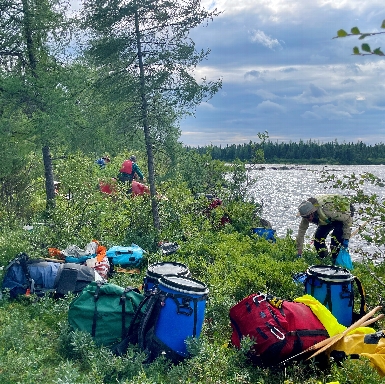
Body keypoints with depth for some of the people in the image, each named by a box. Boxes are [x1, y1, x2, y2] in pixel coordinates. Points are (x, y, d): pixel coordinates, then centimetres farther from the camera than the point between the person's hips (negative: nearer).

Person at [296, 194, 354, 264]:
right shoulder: (307, 214, -24)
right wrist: (299, 254, -16)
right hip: (329, 219, 6)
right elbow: (301, 232, -17)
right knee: (318, 238, -8)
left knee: (336, 236, -28)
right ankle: (324, 259, 15)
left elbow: (348, 219, -32)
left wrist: (346, 238, -30)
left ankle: (336, 260, -11)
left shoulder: (326, 210, -43)